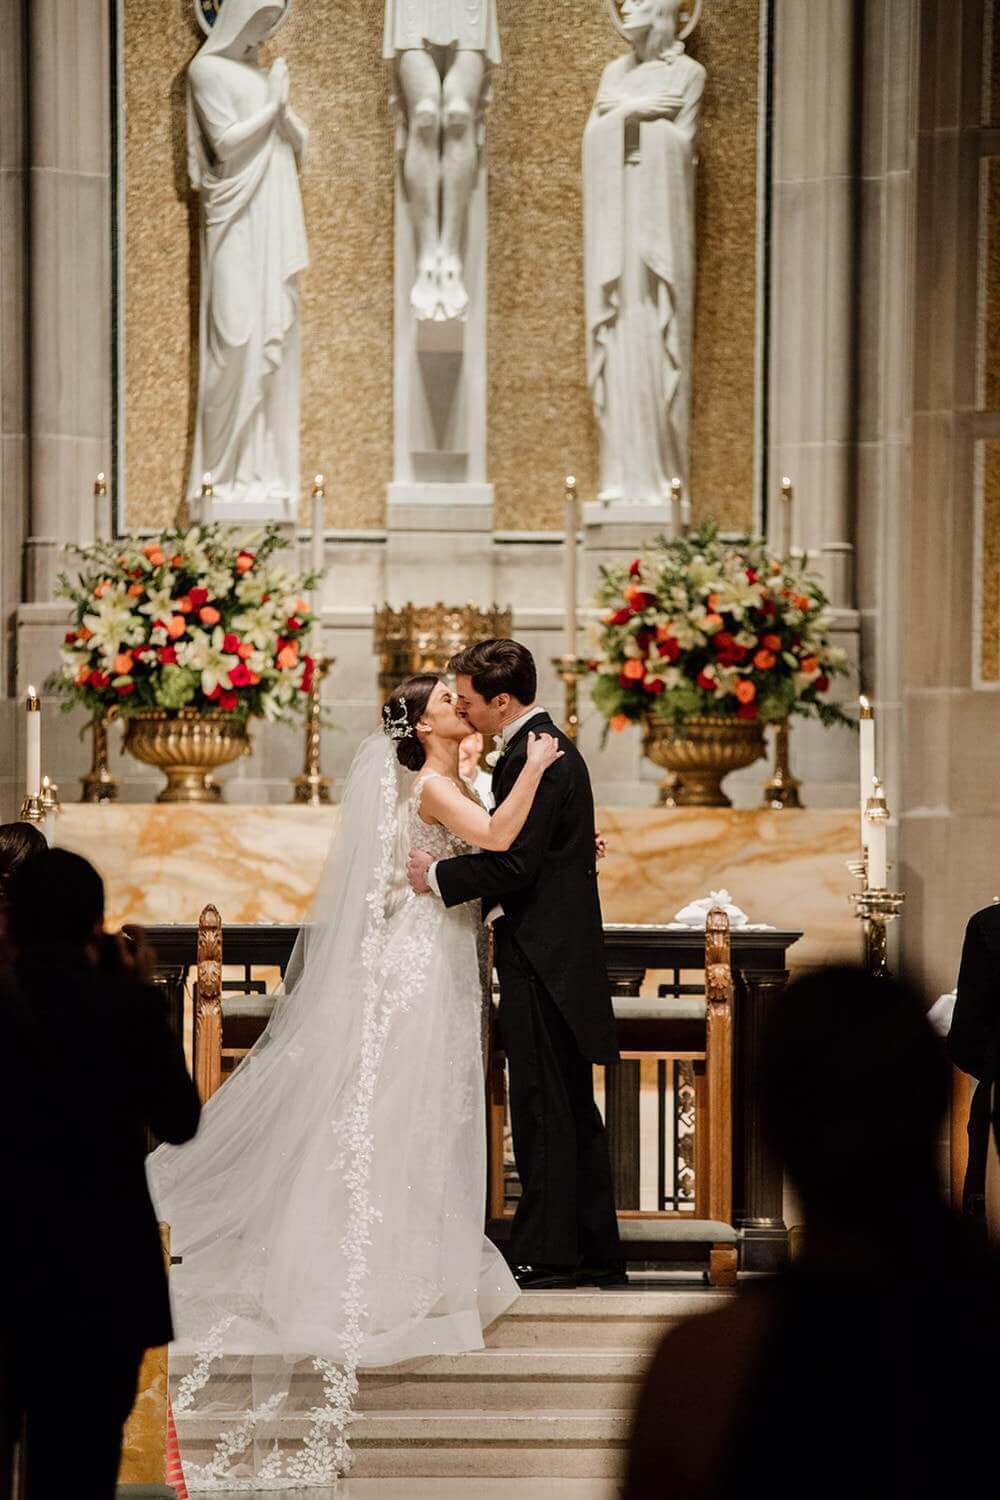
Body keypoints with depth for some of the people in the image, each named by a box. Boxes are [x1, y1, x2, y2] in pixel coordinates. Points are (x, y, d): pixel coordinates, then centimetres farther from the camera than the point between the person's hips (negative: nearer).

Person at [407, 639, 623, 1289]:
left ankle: (545, 1255, -2)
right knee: (574, 1110, 13)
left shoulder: (532, 757, -17)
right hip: (565, 955, 11)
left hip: (542, 959, -11)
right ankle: (595, 1252, 17)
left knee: (542, 1107, -6)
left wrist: (438, 874, -11)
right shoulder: (552, 746, 16)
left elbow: (512, 864, -23)